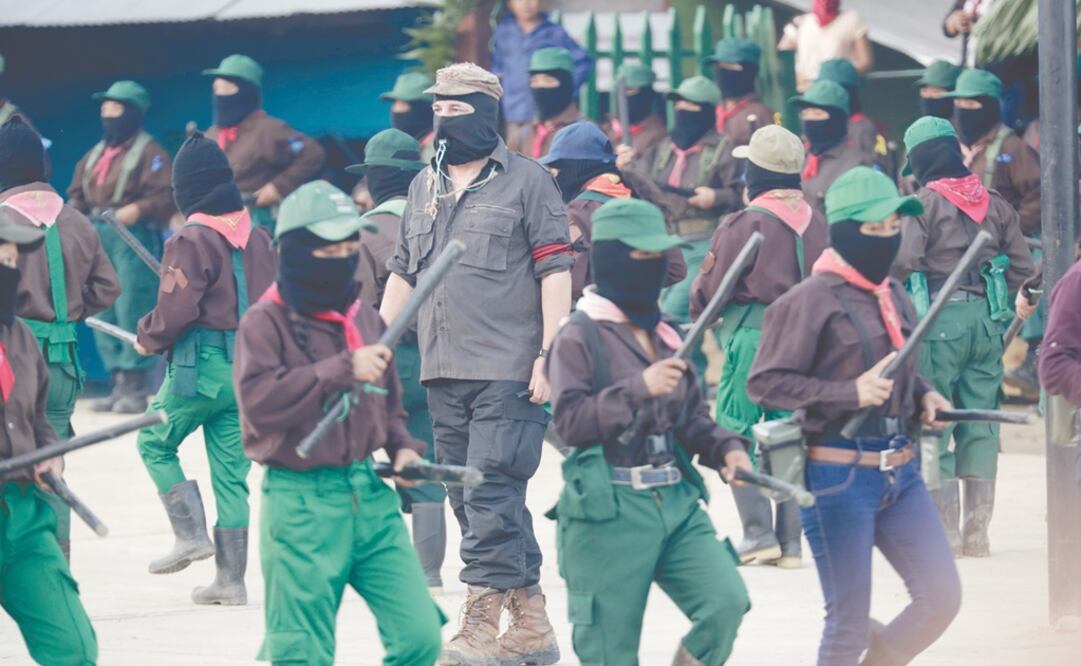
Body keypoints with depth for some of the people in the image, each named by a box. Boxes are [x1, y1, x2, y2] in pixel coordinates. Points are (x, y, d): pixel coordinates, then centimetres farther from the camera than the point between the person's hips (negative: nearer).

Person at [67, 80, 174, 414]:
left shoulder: (149, 152, -4)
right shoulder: (95, 155, 20)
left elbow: (166, 194, -13)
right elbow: (77, 193, 23)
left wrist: (139, 209, -25)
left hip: (133, 238, -8)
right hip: (97, 236, 8)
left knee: (131, 312, -11)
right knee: (103, 314, 8)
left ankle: (136, 388, -8)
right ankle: (119, 383, 14)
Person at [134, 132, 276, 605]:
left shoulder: (193, 240, -13)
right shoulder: (260, 237, 8)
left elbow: (176, 309, -17)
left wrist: (148, 338, 1)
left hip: (200, 366, -6)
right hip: (252, 368, 6)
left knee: (155, 443, 14)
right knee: (231, 469, 10)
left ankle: (190, 534, 0)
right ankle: (231, 579, 9)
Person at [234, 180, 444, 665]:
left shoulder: (364, 318, 12)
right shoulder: (266, 322, -6)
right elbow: (258, 401, -21)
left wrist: (402, 446, 7)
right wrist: (342, 370, -21)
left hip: (370, 494, 5)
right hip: (302, 502, -5)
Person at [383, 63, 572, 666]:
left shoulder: (526, 181, -2)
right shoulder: (425, 187, 17)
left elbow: (555, 271, -6)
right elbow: (403, 273, 23)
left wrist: (549, 356, -13)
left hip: (509, 370, -7)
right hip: (443, 369, 7)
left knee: (490, 496, -13)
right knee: (471, 501, 7)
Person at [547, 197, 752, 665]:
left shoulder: (665, 337, 13)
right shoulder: (580, 337, -6)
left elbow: (692, 418, 20)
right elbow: (569, 421, -14)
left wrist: (726, 449, 1)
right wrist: (638, 390, -21)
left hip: (677, 503, 6)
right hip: (609, 510, -6)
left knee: (726, 601, -14)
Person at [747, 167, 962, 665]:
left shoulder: (893, 296, 12)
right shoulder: (811, 300, -11)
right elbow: (764, 382, -14)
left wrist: (923, 396, 7)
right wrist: (849, 394, -23)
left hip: (901, 472, 7)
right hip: (838, 477, -7)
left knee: (941, 597, 0)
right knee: (849, 624, -1)